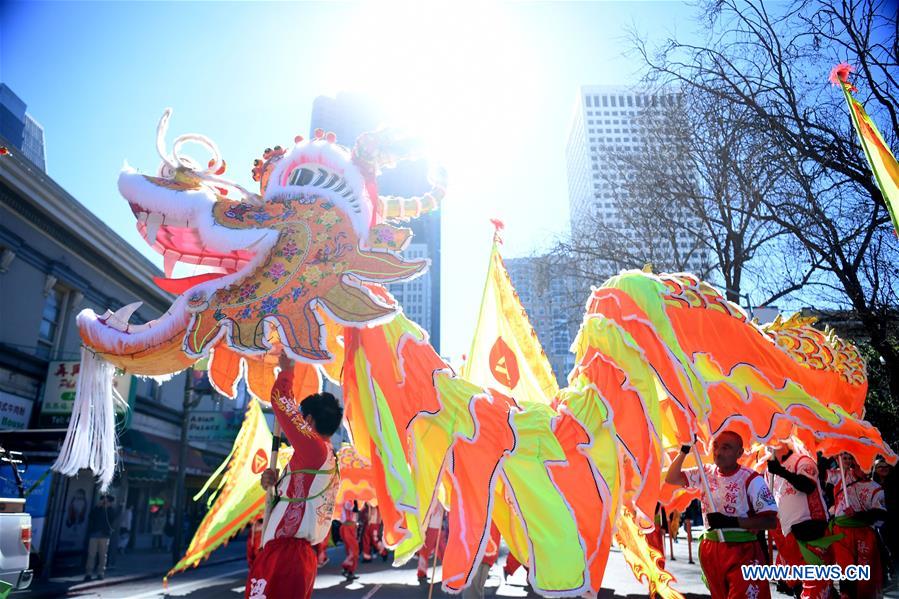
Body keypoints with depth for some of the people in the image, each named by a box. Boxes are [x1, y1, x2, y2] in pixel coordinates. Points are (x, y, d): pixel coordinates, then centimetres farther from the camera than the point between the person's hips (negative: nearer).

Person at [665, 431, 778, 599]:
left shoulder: (751, 479, -13)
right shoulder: (705, 473, 2)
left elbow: (771, 521, -15)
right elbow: (671, 479, 2)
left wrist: (732, 522, -25)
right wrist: (684, 451, -7)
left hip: (743, 552, -5)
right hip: (710, 550, 5)